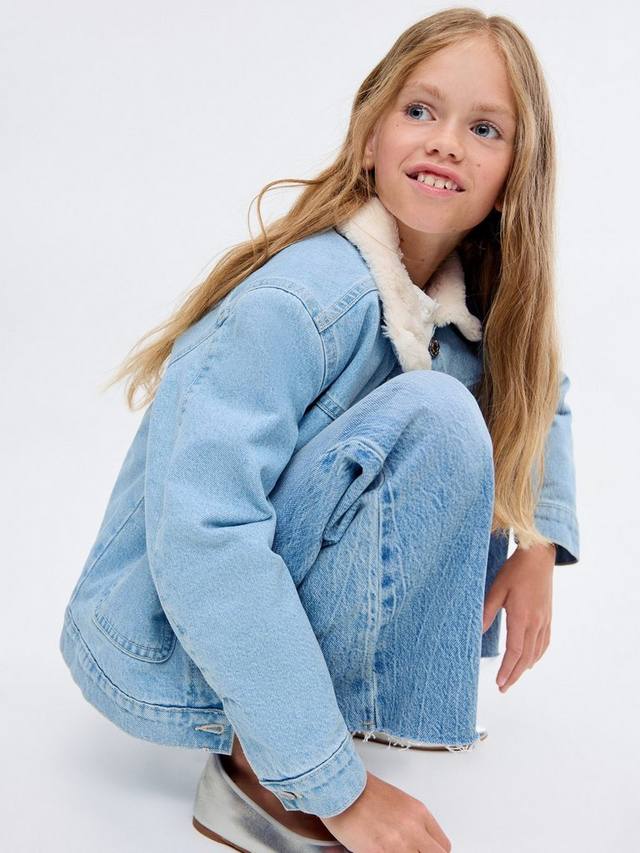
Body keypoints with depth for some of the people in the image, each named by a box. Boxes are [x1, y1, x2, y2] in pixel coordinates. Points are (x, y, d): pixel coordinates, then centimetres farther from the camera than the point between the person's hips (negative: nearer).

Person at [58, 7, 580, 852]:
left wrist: (542, 544, -1)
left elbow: (542, 395, 18)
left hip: (271, 591, 8)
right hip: (161, 652, -7)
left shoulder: (472, 303, 0)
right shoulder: (303, 300, -26)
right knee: (433, 419, -26)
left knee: (480, 392, 4)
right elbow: (198, 538, -33)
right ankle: (260, 772, -16)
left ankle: (397, 694, 6)